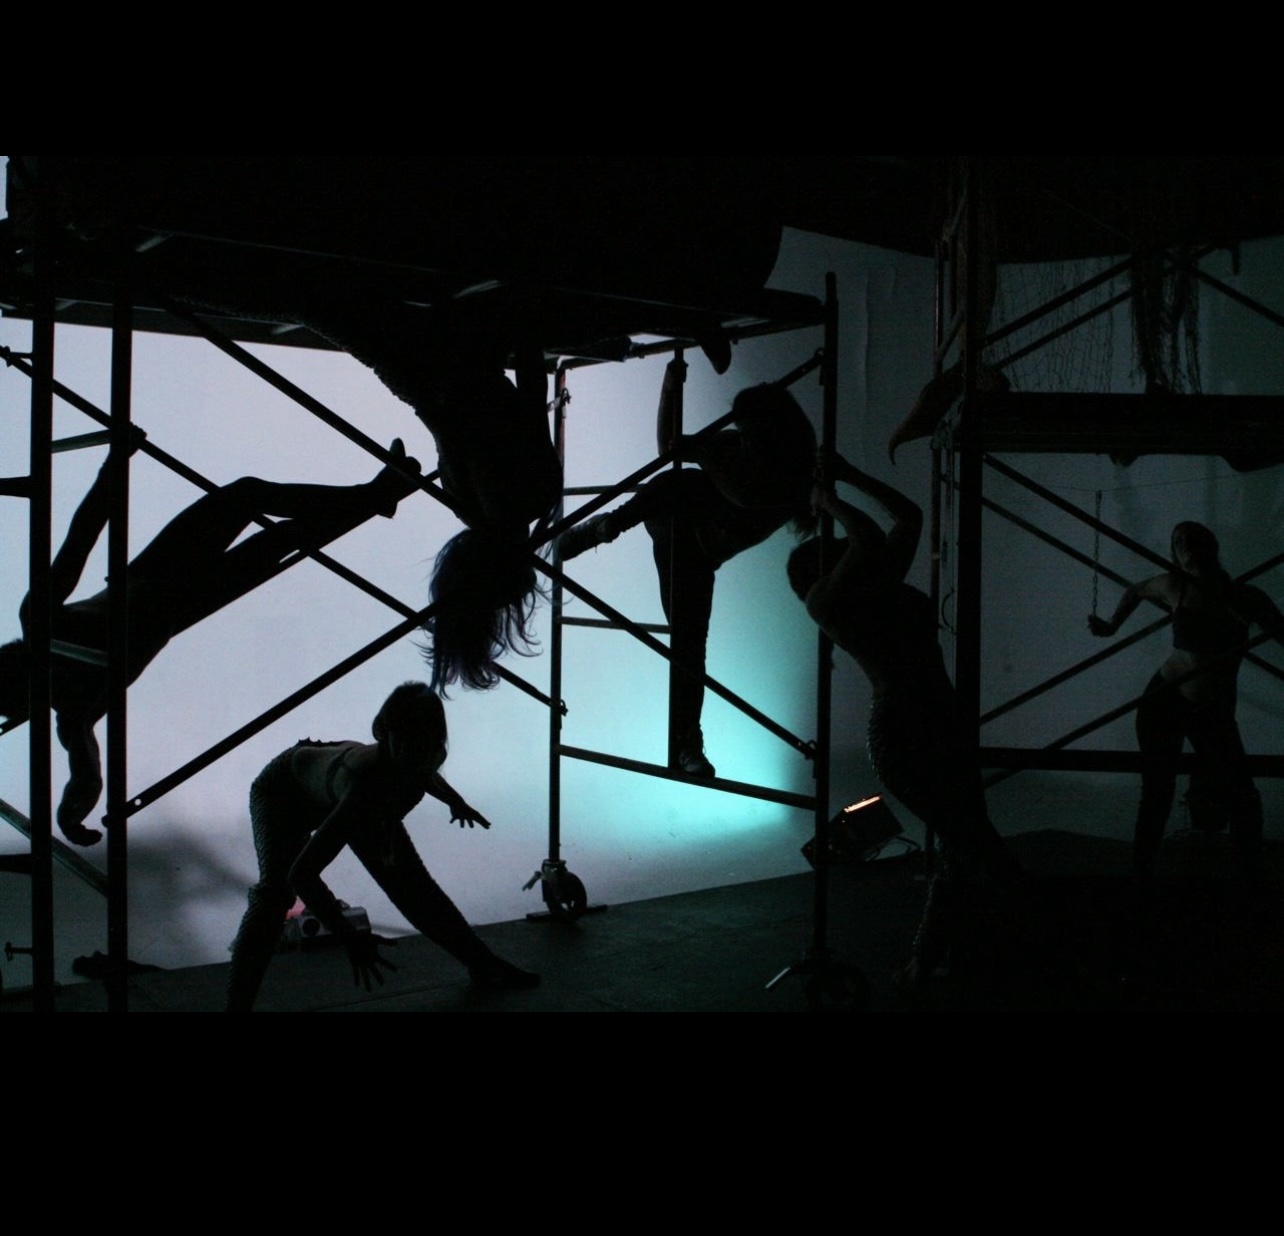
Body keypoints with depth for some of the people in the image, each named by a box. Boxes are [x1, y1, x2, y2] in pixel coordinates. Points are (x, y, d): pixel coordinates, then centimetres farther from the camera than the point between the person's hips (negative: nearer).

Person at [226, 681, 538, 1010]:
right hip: (284, 790, -6)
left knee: (413, 886, 8)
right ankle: (237, 1003, -27)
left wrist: (456, 803, 20)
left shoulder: (431, 758, -28)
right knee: (276, 890, -30)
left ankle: (483, 965, 25)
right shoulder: (365, 784, -48)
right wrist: (350, 938, -51)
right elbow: (301, 874, -49)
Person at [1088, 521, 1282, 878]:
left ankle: (1252, 872, 21)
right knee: (1157, 796, 0)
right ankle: (1141, 873, 13)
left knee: (1243, 801, 1)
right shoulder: (1174, 586, 0)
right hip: (1163, 700, 0)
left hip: (1214, 714, 0)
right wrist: (1111, 627, 12)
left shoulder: (1247, 598, -2)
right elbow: (1135, 591, 21)